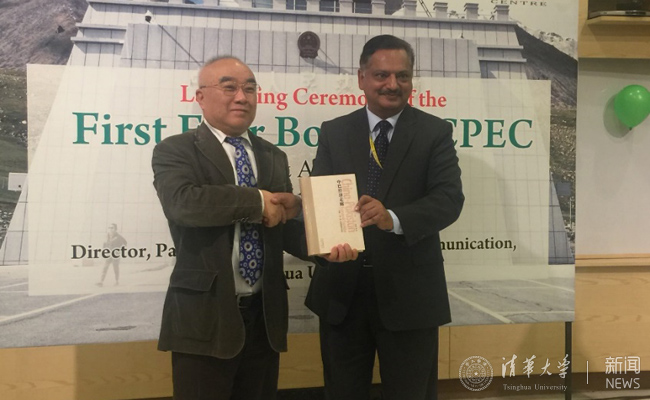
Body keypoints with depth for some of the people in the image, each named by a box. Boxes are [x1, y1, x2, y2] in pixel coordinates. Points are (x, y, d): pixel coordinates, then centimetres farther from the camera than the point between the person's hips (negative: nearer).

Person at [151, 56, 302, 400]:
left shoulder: (272, 156, 12)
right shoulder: (175, 151, -5)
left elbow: (284, 227, 11)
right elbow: (182, 202, -26)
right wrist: (259, 201, -18)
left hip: (264, 316, 5)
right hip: (205, 317, -5)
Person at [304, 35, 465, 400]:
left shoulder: (435, 132, 0)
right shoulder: (334, 132, 5)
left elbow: (449, 198, -12)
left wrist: (394, 219, -31)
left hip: (409, 291, -1)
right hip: (342, 289, 2)